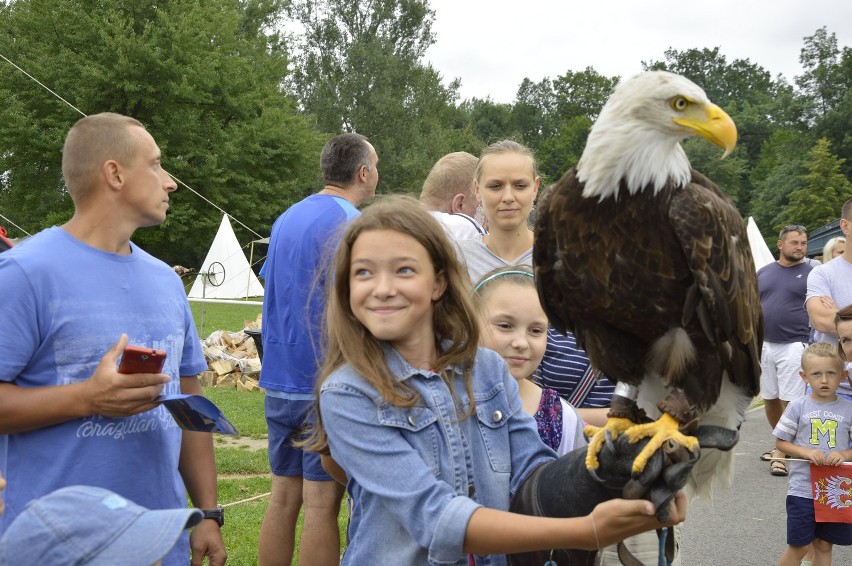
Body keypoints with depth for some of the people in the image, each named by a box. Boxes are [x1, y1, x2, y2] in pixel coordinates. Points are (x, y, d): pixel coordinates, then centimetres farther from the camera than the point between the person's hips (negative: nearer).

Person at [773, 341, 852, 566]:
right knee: (798, 546, 4)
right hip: (803, 489, -2)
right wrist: (806, 452, -17)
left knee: (824, 544, 14)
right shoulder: (797, 407, -5)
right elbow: (781, 442, -1)